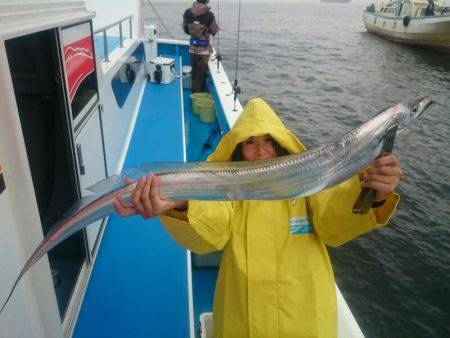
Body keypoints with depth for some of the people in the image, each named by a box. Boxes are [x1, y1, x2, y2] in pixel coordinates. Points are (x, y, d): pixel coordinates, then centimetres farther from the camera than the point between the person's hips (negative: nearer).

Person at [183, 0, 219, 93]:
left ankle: (193, 93, 30)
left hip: (192, 48, 5)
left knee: (194, 73, 19)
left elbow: (185, 29, 11)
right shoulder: (209, 15, -15)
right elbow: (215, 32, -4)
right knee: (200, 75, 6)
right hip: (204, 49, -5)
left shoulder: (187, 12, -1)